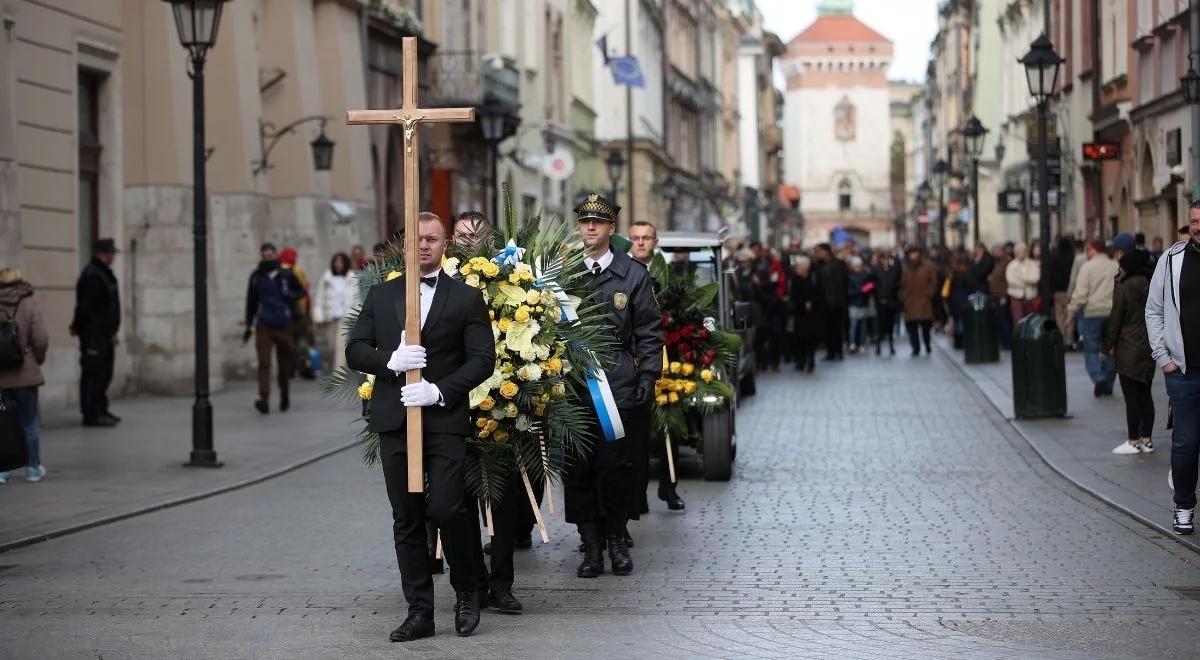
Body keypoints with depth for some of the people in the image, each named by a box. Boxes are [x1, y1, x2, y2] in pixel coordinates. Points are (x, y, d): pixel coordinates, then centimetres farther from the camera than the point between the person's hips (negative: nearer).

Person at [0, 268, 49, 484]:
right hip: (24, 374, -1)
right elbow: (40, 339, -11)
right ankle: (33, 468, 19)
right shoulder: (29, 304, -5)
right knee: (28, 423, 11)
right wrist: (38, 361, 7)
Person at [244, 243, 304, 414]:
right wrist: (249, 326, 12)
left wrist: (292, 296, -9)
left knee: (284, 363, 10)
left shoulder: (286, 276, 1)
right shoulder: (256, 277, 4)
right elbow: (251, 302, 12)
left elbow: (301, 292, 15)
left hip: (283, 326, 0)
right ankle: (264, 399, -19)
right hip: (263, 327, 0)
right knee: (264, 363, -12)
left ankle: (284, 397, 29)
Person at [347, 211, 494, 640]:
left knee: (446, 508, -13)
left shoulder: (466, 297, 4)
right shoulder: (380, 296, 12)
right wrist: (390, 360, -13)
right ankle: (419, 612, 10)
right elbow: (354, 351, 7)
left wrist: (440, 390, -15)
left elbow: (483, 359, -2)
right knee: (406, 519, 5)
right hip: (394, 420, 3)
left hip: (444, 420, -3)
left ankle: (467, 590, 12)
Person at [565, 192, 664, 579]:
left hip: (620, 386, -1)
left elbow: (649, 331, 5)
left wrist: (648, 375, -3)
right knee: (578, 468, 1)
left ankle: (617, 540, 14)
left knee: (616, 466, -1)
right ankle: (591, 545, 9)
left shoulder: (633, 275, 5)